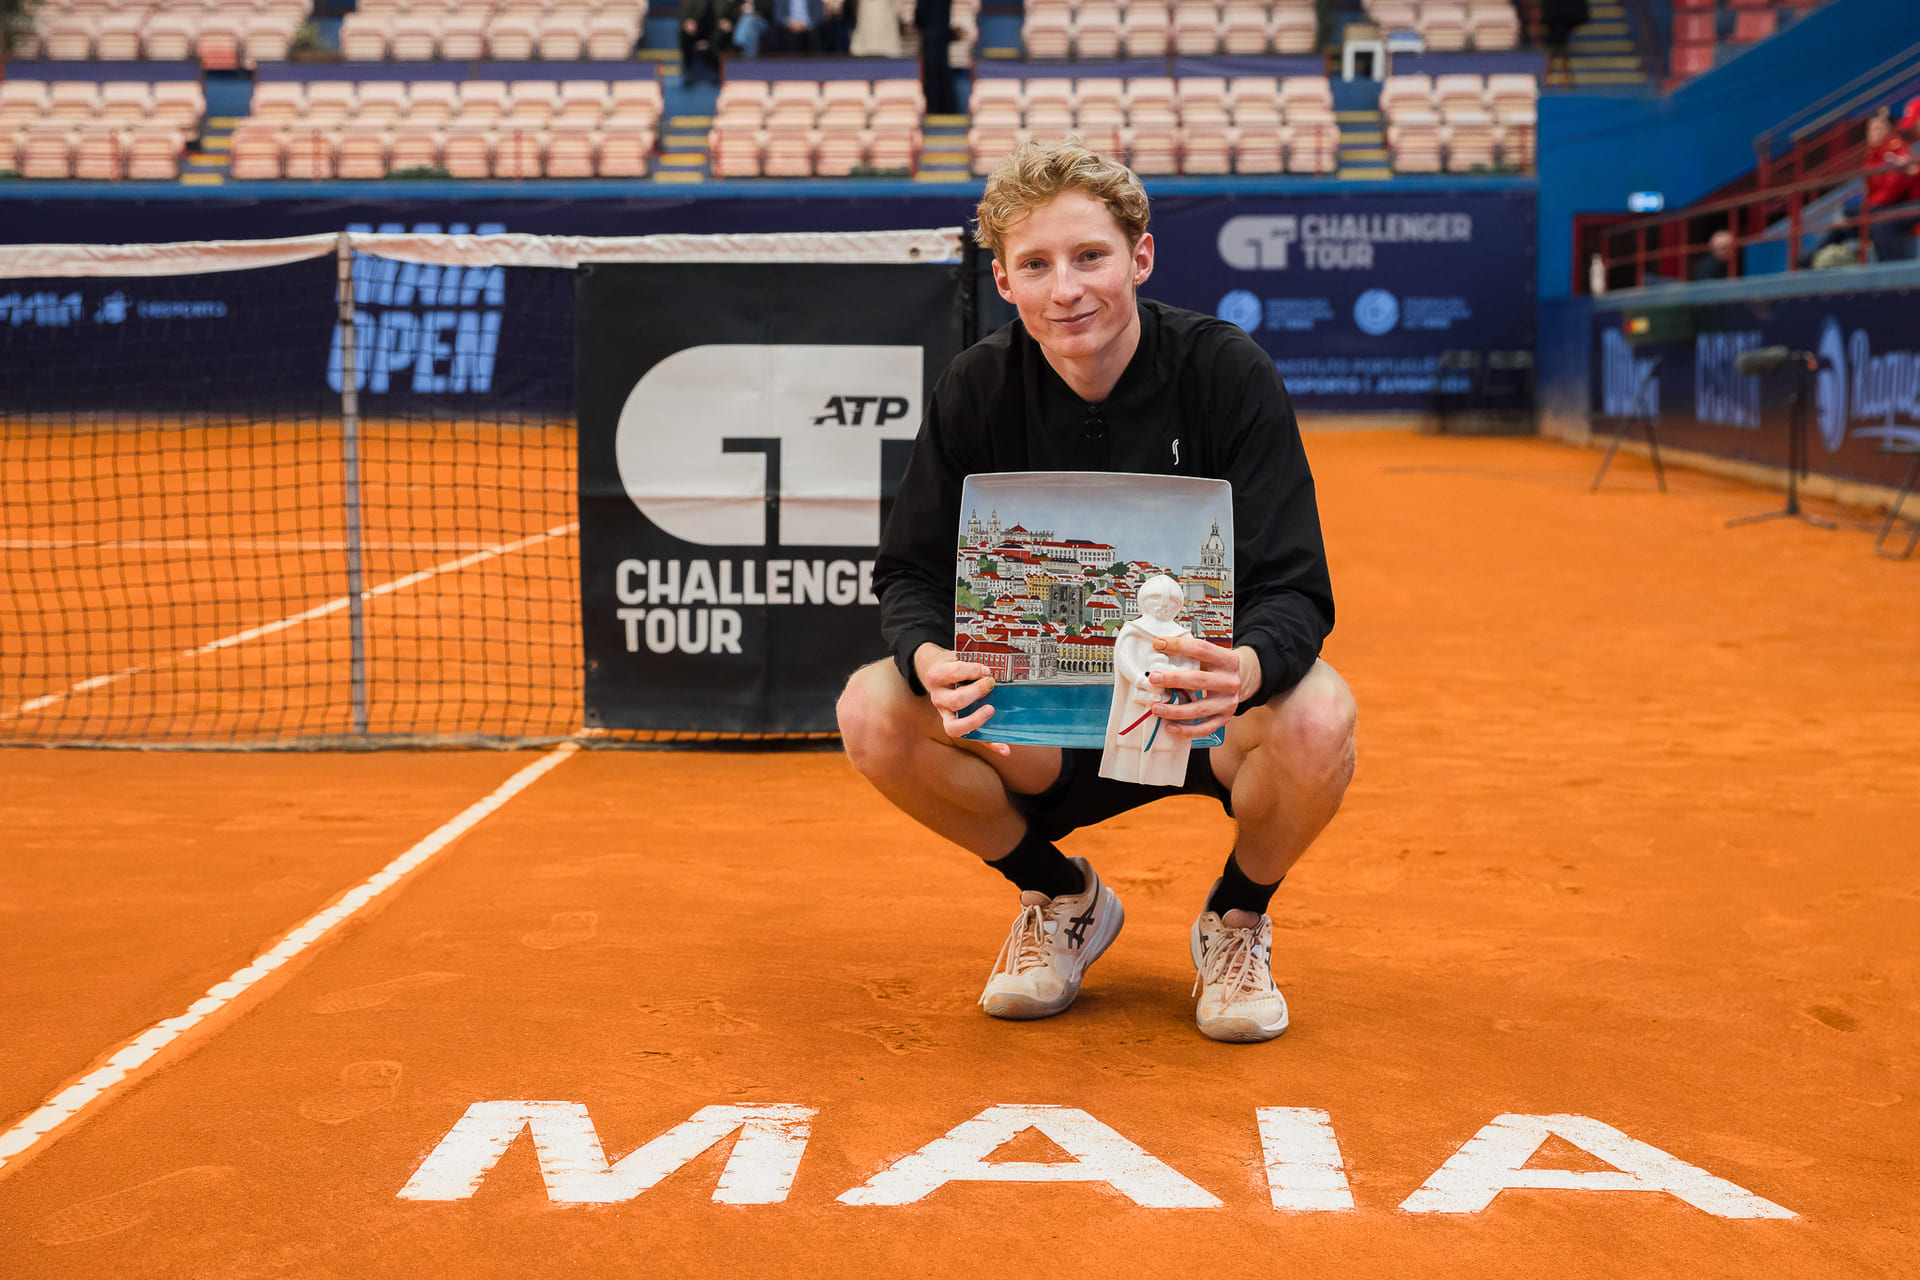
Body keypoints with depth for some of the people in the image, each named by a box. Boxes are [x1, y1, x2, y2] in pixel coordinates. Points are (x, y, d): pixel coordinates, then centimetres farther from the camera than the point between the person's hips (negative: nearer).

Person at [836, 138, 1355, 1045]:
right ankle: (1062, 900, 6)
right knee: (873, 712, -23)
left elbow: (1294, 589, -21)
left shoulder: (1225, 373, -16)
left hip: (1207, 706, -2)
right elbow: (912, 573, -8)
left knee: (1316, 721, -35)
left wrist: (1246, 668, -45)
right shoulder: (978, 390, -8)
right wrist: (932, 660, -33)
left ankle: (1237, 918, 1)